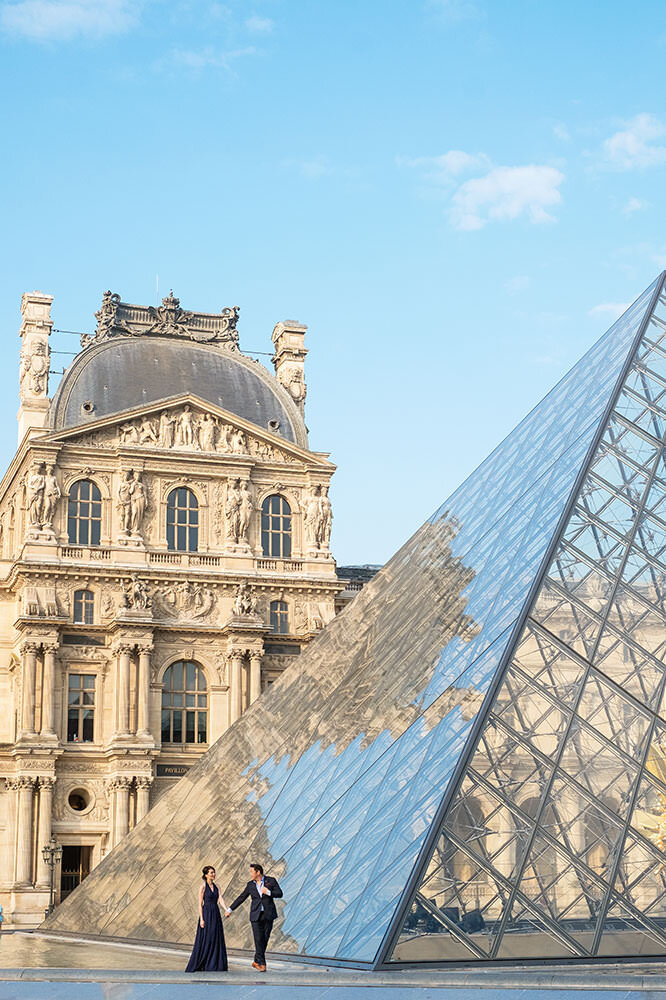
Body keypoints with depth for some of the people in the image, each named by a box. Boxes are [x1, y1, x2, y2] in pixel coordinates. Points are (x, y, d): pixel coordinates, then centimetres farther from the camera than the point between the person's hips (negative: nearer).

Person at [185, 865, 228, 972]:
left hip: (216, 914, 6)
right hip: (206, 914, -6)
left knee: (217, 939, 5)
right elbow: (200, 904, -8)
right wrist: (201, 919, -15)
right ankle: (196, 964, 6)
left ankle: (215, 964, 10)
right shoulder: (203, 887, -7)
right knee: (205, 940, -3)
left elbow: (220, 900, -1)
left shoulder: (216, 887, 10)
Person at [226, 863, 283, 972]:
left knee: (265, 939, 2)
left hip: (268, 914, -1)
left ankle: (256, 961, 18)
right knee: (258, 939, -7)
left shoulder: (271, 880, 0)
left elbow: (280, 894, -1)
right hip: (256, 915, 1)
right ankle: (262, 964, -2)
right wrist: (230, 909, 11)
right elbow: (241, 898, 12)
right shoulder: (250, 885, 6)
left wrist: (268, 892, -17)